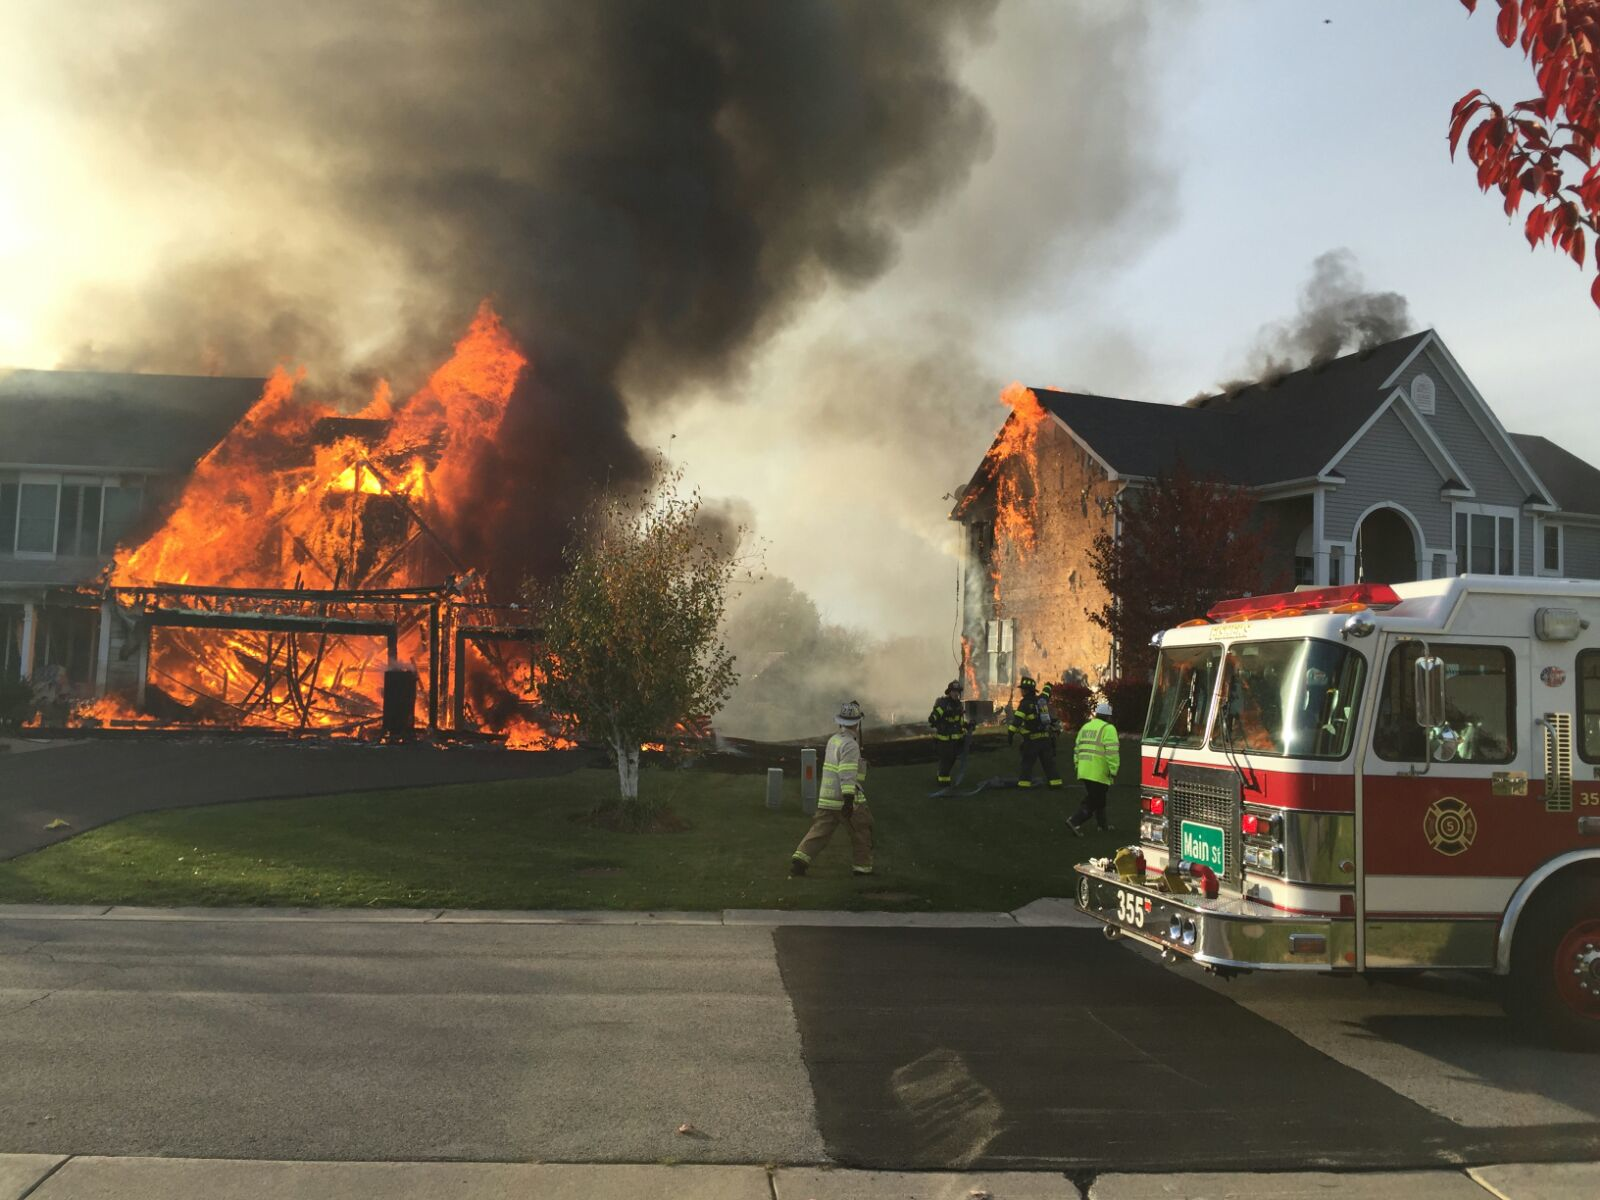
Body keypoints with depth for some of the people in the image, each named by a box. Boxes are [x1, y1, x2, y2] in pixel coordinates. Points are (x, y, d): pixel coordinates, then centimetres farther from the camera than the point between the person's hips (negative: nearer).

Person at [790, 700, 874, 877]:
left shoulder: (833, 740, 12)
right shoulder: (850, 744, -15)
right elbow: (848, 774, -23)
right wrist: (848, 800, -27)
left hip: (827, 798, 8)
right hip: (845, 799, -7)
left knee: (819, 830, 5)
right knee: (862, 831, 9)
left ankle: (800, 858, -8)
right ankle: (862, 866, 16)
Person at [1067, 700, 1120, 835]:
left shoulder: (1085, 727, 16)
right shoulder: (1108, 728, -8)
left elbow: (1077, 748, 20)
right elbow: (1112, 751, -16)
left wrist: (1078, 765, 25)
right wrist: (1113, 770, -14)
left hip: (1083, 771, 8)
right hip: (1099, 772, -8)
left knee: (1098, 798, 21)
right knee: (1093, 802, -4)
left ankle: (1102, 824, 30)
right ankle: (1075, 822, -15)